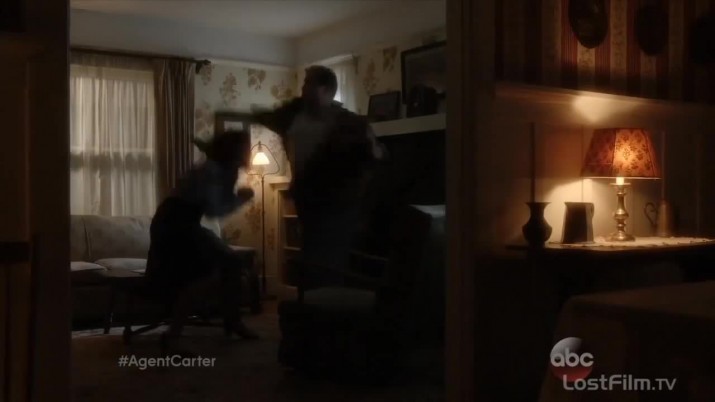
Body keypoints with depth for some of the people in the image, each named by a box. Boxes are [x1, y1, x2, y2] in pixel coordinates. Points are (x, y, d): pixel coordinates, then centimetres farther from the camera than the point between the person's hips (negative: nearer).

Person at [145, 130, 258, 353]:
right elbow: (213, 210, -22)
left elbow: (223, 203, 11)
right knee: (210, 276, -20)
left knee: (229, 263, 9)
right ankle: (172, 335, -18)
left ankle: (232, 321, 21)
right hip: (171, 225, -10)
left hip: (186, 226, 10)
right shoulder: (211, 171, -19)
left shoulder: (223, 170, 8)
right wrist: (241, 199, -11)